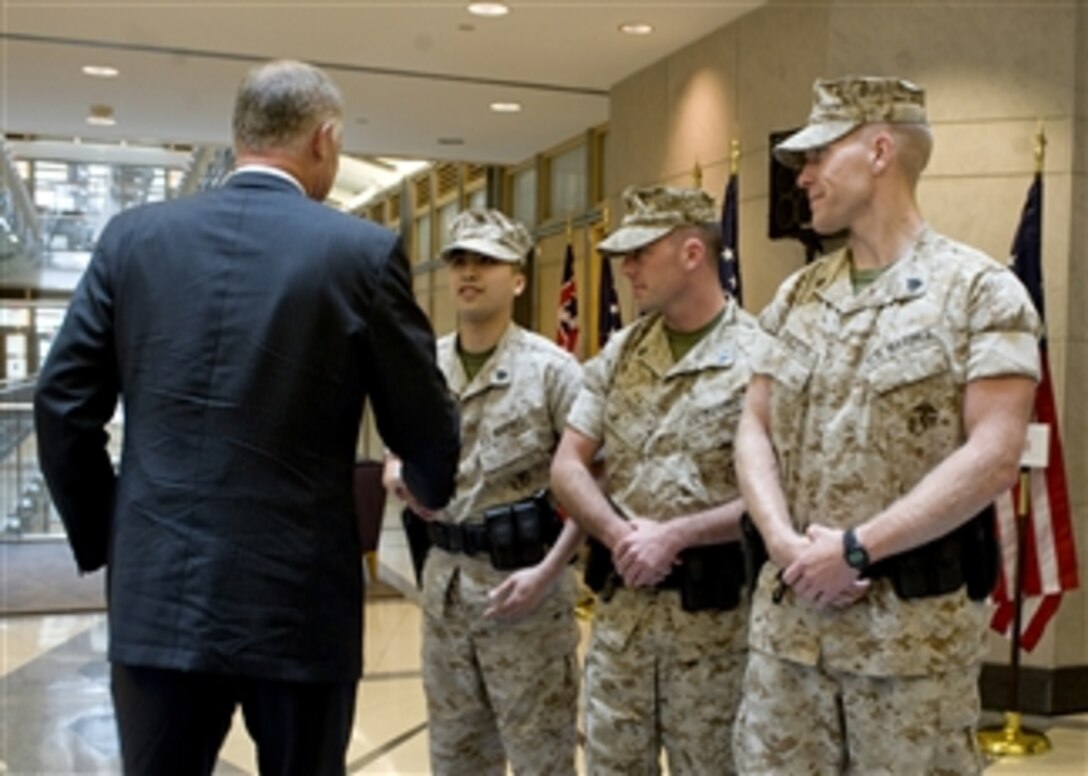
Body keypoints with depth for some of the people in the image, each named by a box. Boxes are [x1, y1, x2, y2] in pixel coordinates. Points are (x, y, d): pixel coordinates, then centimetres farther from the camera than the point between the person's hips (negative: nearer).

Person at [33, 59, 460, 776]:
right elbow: (425, 428, -1)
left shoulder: (134, 237, 3)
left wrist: (103, 539, 16)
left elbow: (64, 406, 4)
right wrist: (431, 492, 21)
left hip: (157, 596, 3)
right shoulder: (363, 251, -6)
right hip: (300, 602, -2)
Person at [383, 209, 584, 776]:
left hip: (522, 582, -5)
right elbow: (400, 452, 18)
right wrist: (397, 474, -6)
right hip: (445, 581, 5)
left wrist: (549, 571, -19)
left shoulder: (552, 370, -10)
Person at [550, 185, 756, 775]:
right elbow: (567, 465, 4)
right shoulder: (620, 353, 8)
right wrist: (618, 534, -13)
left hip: (713, 610, -5)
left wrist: (676, 534, -19)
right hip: (619, 601, 5)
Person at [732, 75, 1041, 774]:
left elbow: (993, 458, -15)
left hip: (915, 617, -5)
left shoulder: (979, 290, -6)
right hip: (789, 605, 5)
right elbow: (755, 430, 8)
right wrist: (785, 542, -10)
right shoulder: (798, 296, 11)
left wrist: (856, 548, -16)